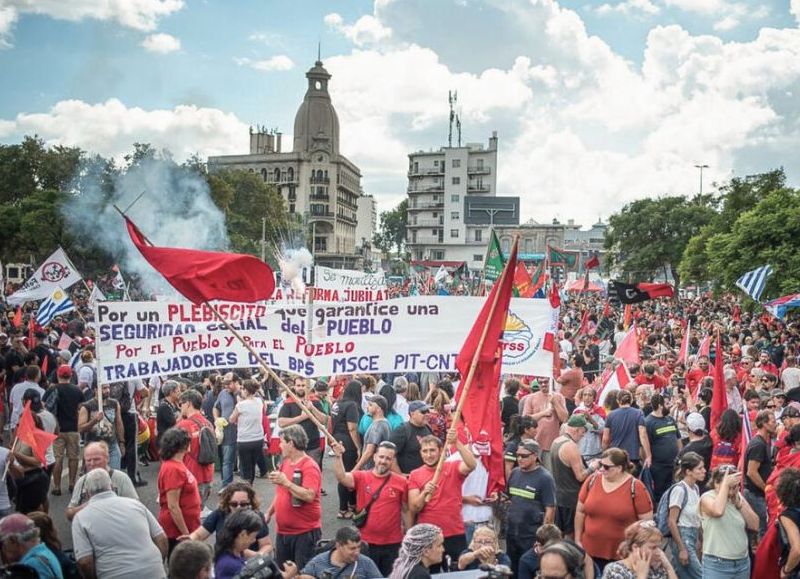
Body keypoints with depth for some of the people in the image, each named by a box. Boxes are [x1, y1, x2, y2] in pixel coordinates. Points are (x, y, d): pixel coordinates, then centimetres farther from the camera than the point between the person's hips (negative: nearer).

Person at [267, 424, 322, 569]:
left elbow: (309, 496, -27)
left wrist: (286, 482, -28)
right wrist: (269, 513, 16)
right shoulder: (285, 462, 9)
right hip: (282, 531, 8)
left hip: (305, 533, -8)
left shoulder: (310, 466, -16)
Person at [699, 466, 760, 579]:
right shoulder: (707, 498, -11)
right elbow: (718, 511, -34)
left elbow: (755, 526, 0)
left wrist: (739, 503, -10)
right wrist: (725, 484, -24)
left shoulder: (739, 497, 6)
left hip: (743, 563, 5)